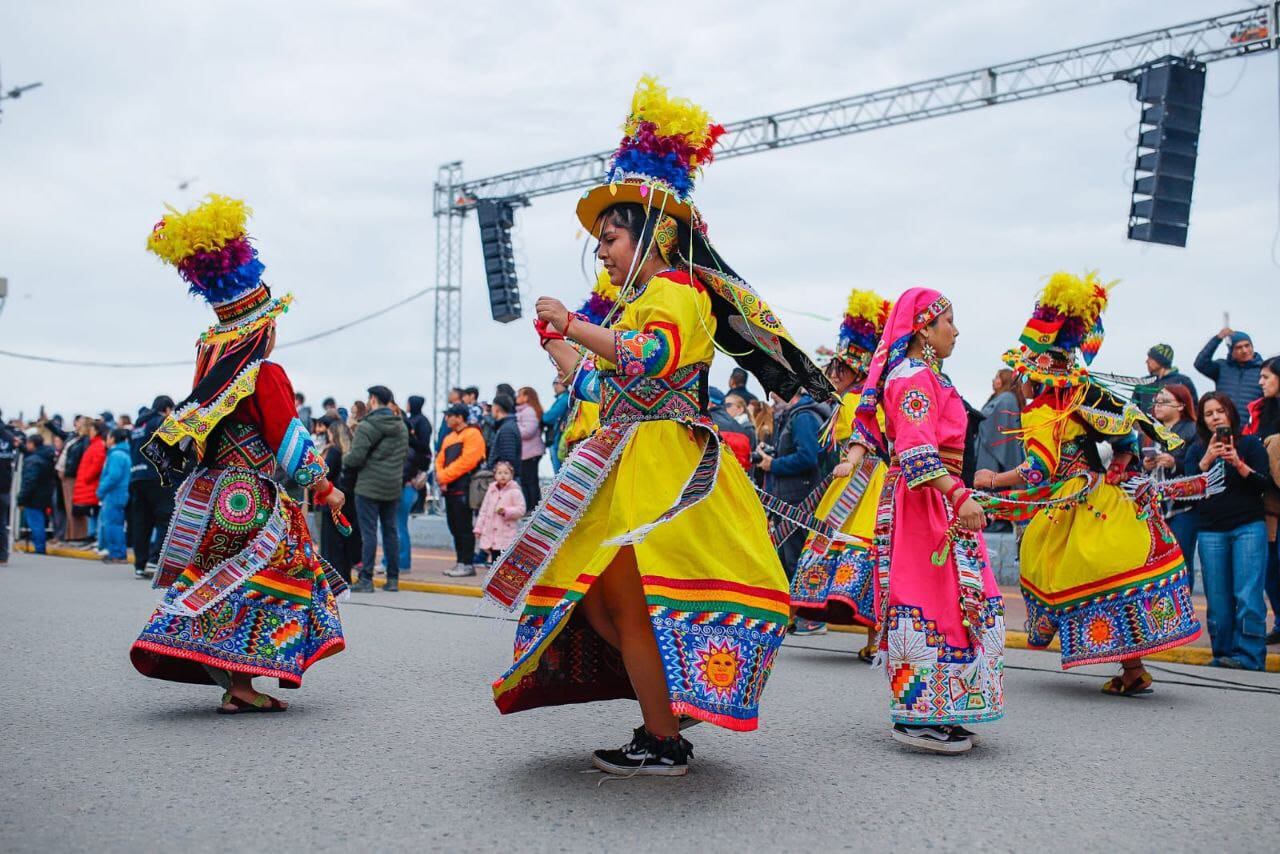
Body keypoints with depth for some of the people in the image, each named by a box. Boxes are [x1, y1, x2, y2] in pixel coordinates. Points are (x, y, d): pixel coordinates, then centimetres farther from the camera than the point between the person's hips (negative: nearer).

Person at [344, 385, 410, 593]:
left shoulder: (367, 426, -13)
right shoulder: (402, 426, 11)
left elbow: (356, 457, -17)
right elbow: (405, 455, 13)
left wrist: (344, 459, 4)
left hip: (369, 487, -6)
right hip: (394, 487, 6)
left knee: (369, 532, -3)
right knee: (391, 531, 11)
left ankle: (366, 579, -1)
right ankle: (393, 579, 14)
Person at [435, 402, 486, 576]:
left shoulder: (472, 434, -7)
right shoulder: (449, 438, 20)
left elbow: (466, 461, -17)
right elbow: (440, 460, 19)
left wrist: (444, 476, -13)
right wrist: (440, 477, -2)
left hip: (463, 489, -9)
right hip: (450, 489, 9)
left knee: (464, 527, -7)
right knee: (454, 527, 11)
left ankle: (467, 564, -3)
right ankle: (460, 562, 17)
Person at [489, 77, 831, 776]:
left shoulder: (677, 290, -7)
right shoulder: (638, 304, 22)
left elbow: (653, 359, -29)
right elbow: (600, 389, 25)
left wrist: (575, 323, -21)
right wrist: (555, 343, 34)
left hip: (658, 470, -10)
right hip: (625, 468, 10)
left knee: (627, 601, -7)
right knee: (593, 597, 8)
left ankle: (664, 743, 4)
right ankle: (674, 697, 19)